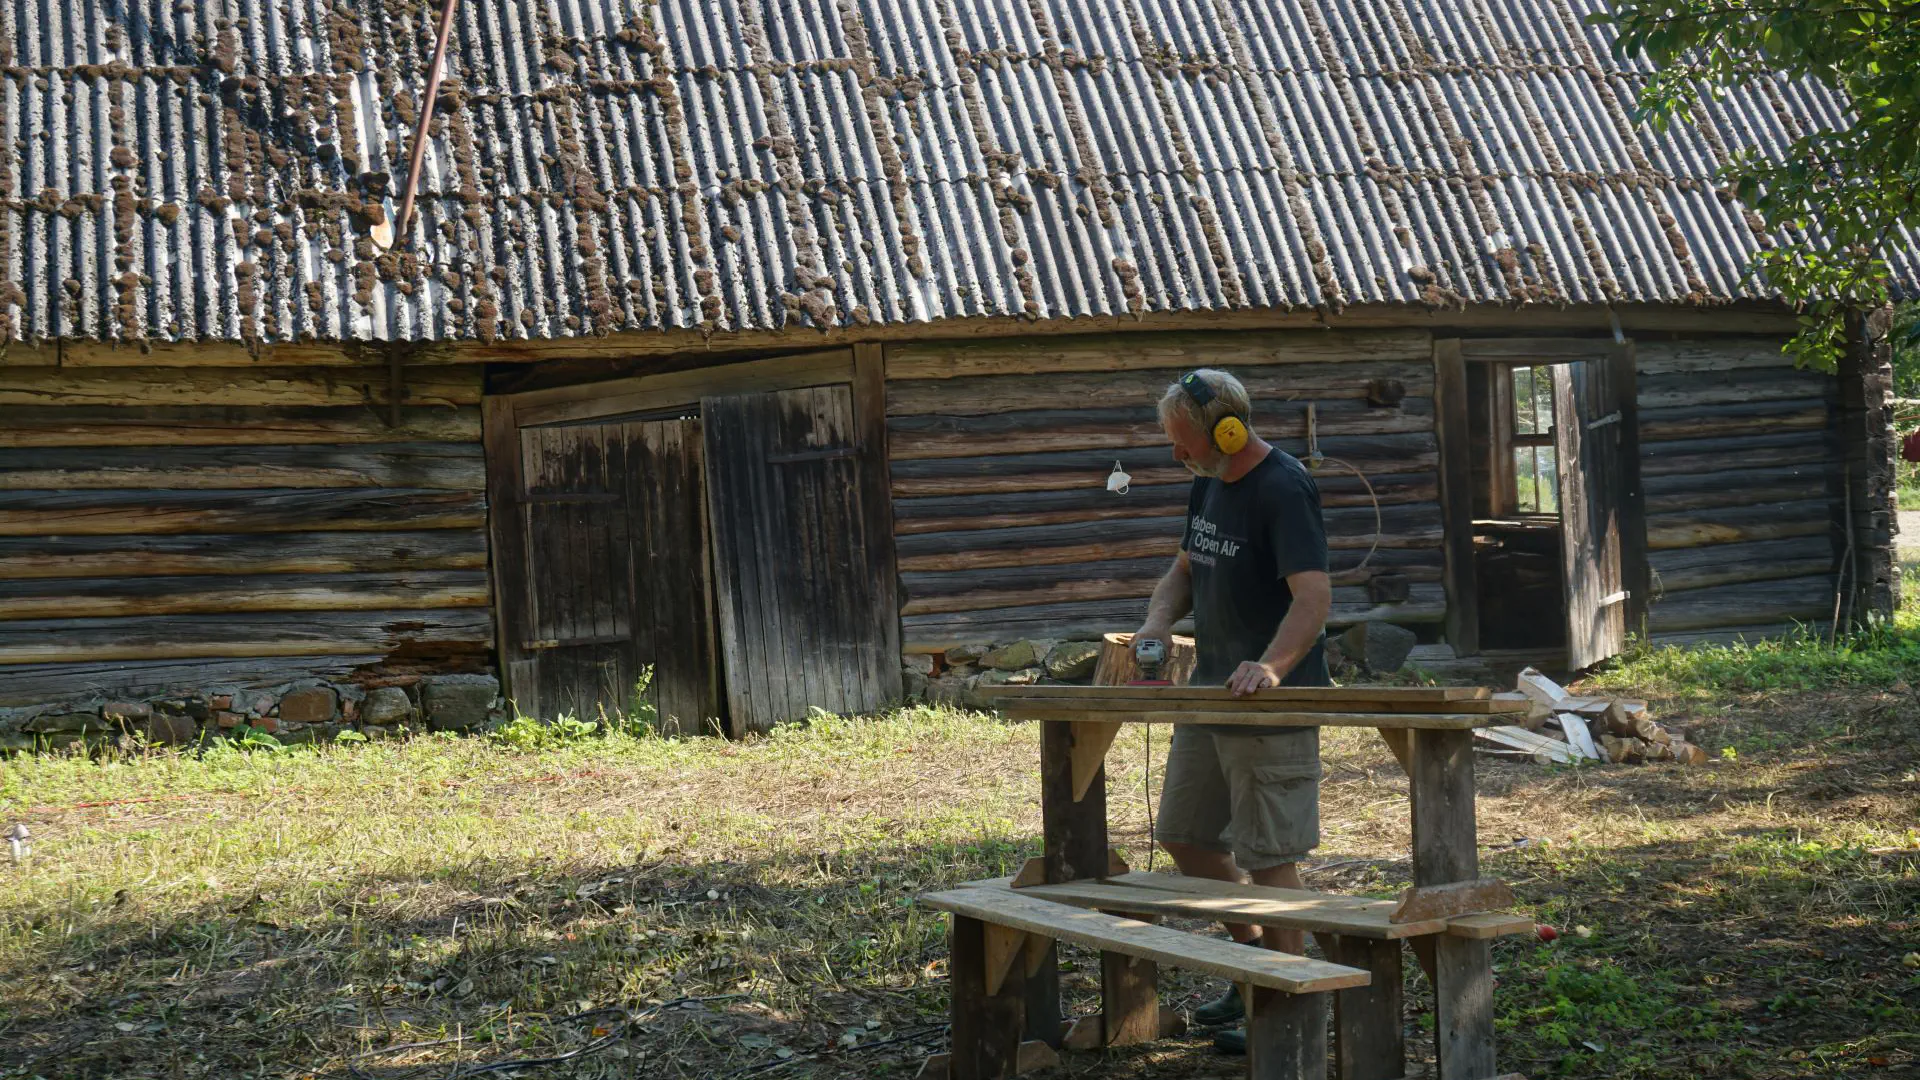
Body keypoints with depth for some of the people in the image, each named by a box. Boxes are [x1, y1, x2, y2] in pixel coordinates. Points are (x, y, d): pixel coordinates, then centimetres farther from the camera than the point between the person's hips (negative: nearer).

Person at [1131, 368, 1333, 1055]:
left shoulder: (1284, 490, -19)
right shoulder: (1207, 483, 9)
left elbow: (1314, 596, -28)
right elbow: (1185, 571, 20)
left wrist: (1270, 666, -43)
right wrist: (1157, 623, -1)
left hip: (1273, 703, -9)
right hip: (1208, 691, 9)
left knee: (1267, 856, -3)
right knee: (1185, 837, 16)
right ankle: (1253, 961, 32)